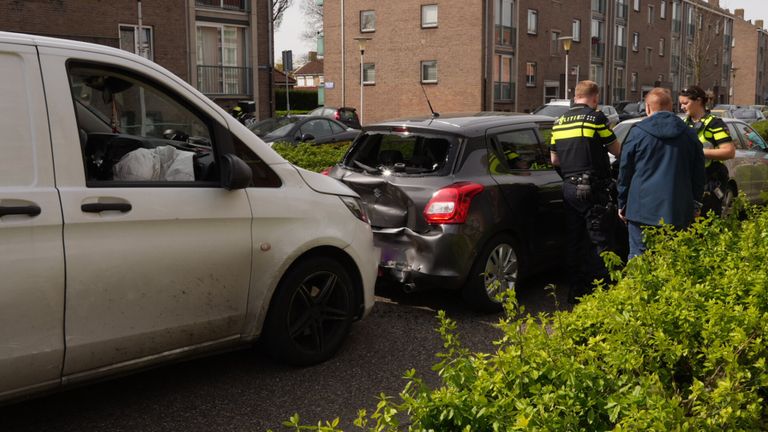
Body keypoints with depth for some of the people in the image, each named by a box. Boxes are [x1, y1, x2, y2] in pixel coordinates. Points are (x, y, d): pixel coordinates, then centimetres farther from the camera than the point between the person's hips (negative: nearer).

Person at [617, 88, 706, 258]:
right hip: (678, 211, 3)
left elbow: (625, 171, 2)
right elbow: (698, 173, 14)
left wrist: (622, 204, 10)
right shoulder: (689, 134, 9)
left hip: (642, 209, -3)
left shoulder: (637, 132, -2)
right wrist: (695, 204, 22)